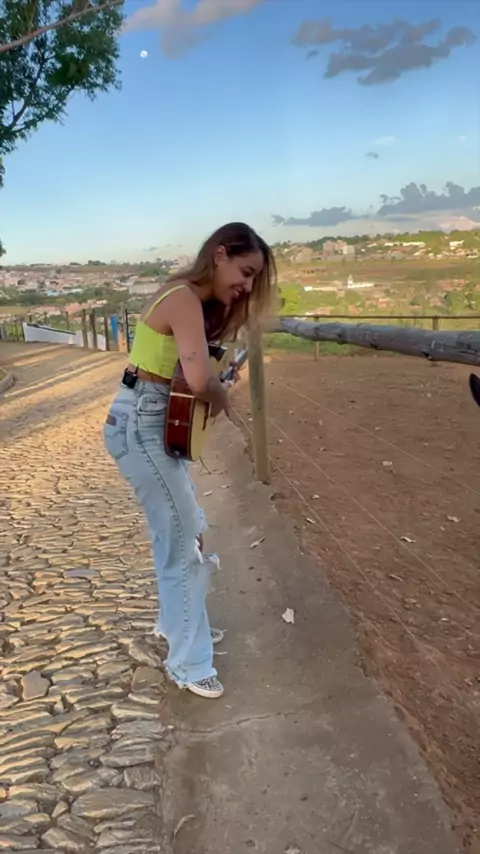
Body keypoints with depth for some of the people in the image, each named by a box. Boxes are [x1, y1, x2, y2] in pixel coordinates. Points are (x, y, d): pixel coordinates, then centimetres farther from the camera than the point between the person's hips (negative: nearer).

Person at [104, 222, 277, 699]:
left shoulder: (192, 298, 11)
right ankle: (188, 663, 16)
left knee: (177, 530, 22)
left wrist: (216, 384, -2)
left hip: (157, 423, 10)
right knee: (187, 541, -1)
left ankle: (176, 622, 41)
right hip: (141, 426, -10)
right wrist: (220, 393, -13)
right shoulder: (185, 298, -20)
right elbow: (198, 380, -34)